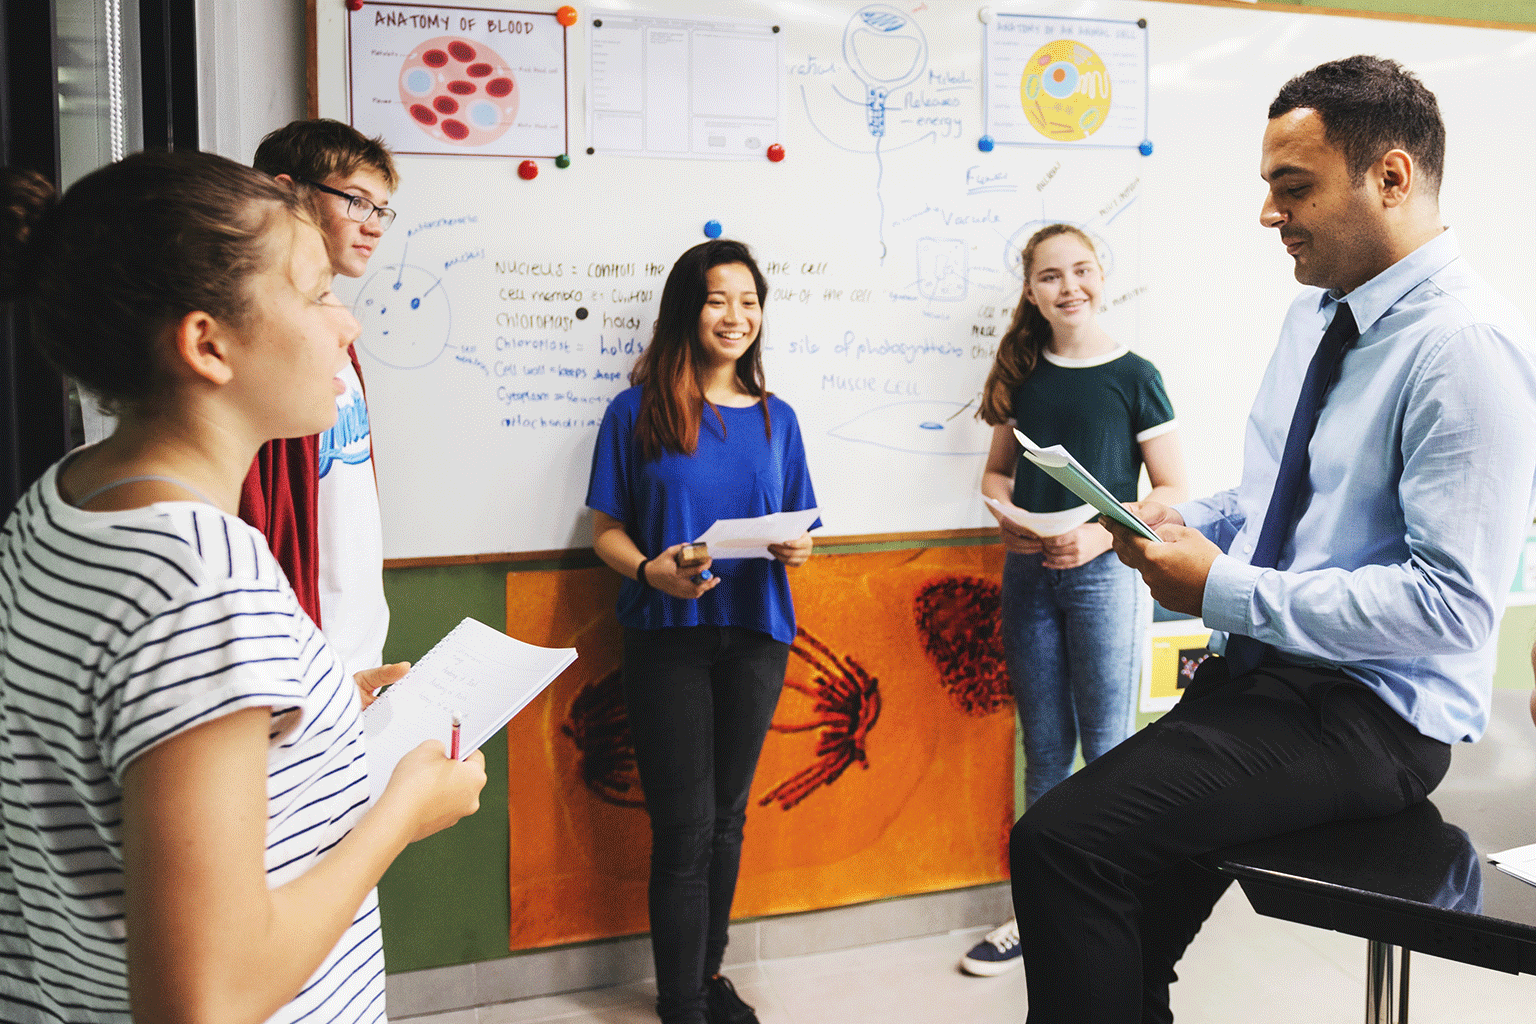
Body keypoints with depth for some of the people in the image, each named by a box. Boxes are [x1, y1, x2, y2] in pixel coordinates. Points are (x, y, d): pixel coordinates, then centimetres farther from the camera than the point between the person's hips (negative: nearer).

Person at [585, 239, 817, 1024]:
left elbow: (795, 530, 13)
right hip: (669, 635, -3)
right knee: (684, 826, -1)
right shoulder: (637, 411, -1)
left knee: (727, 817, 13)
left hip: (755, 634, 4)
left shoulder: (776, 418, 9)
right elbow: (606, 528, -1)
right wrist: (650, 568, -20)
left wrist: (798, 547, -11)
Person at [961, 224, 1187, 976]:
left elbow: (1173, 490, -5)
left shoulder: (1133, 376, -4)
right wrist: (1005, 515, -5)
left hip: (1104, 573, -4)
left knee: (1107, 750, 3)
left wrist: (1100, 533, -19)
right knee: (1044, 751, 13)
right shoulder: (1021, 376, 8)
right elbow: (997, 471, 16)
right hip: (1028, 574, 4)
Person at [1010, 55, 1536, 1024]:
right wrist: (1186, 521, 1)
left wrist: (1225, 590, -21)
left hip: (1369, 714, -9)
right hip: (1260, 671, 9)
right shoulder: (1315, 314, 10)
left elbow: (1452, 605, -24)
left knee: (1061, 841, -22)